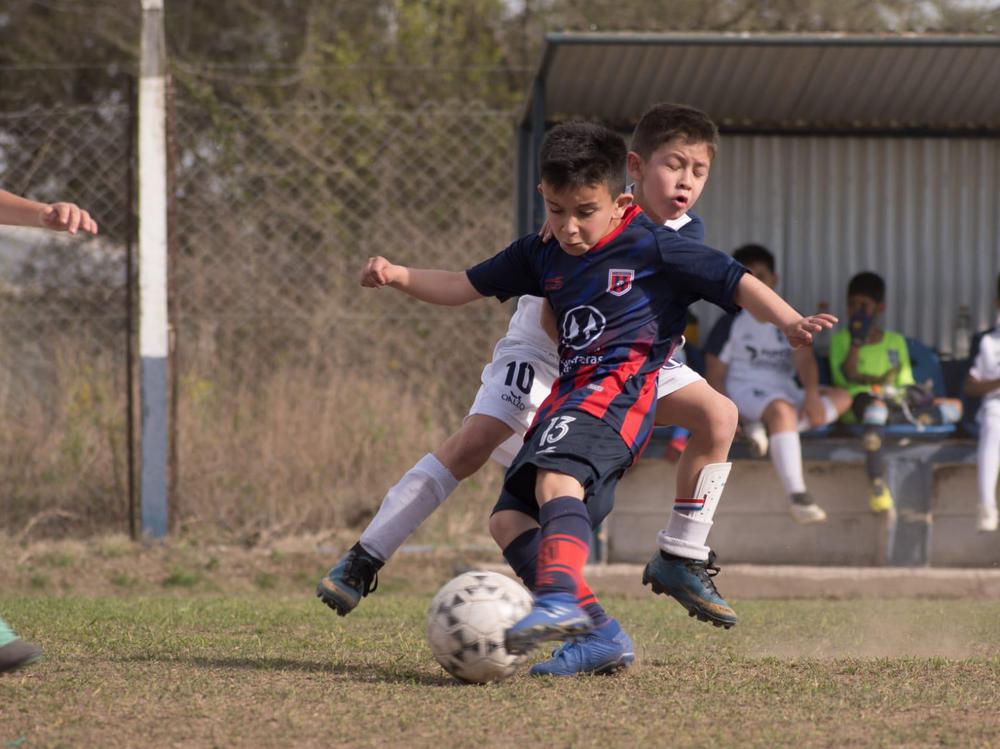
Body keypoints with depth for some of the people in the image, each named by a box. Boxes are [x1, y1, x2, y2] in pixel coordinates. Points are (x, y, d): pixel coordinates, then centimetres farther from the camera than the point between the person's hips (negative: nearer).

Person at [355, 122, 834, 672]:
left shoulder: (653, 247, -1)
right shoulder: (542, 256, 18)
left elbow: (736, 282, -2)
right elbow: (465, 287, 21)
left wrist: (789, 322, -18)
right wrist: (399, 277, 5)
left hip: (619, 389, -9)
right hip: (570, 394, 9)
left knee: (556, 477, -34)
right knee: (508, 518, 0)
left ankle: (561, 598, -54)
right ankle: (597, 631, -9)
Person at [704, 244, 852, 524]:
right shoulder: (730, 325, 3)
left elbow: (804, 359, -2)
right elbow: (715, 376, -1)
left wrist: (811, 394, -22)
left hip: (785, 393, 6)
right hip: (744, 392, -6)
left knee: (842, 397, -10)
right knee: (781, 409, -37)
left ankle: (764, 428, -27)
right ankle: (796, 496, -51)